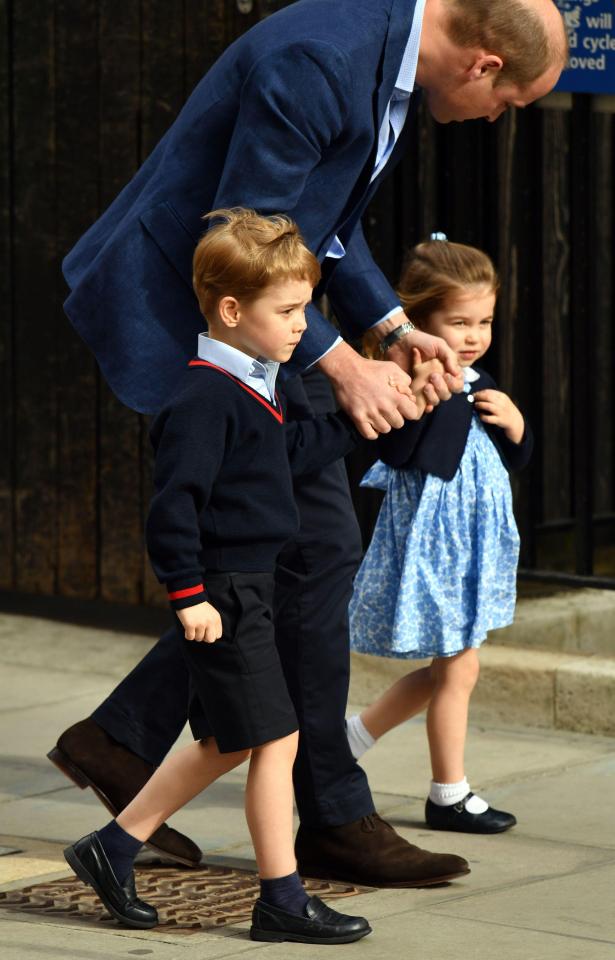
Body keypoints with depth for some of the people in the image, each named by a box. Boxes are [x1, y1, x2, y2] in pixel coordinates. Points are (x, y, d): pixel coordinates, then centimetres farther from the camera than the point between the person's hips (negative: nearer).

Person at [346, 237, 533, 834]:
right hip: (431, 539, -9)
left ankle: (352, 738, 29)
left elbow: (513, 461, 17)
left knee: (444, 668, 15)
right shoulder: (417, 384, -17)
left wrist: (514, 424, -3)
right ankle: (449, 796, 10)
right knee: (458, 668, -2)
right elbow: (395, 453, -30)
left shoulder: (480, 388, 10)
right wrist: (419, 392, -39)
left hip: (469, 546, 9)